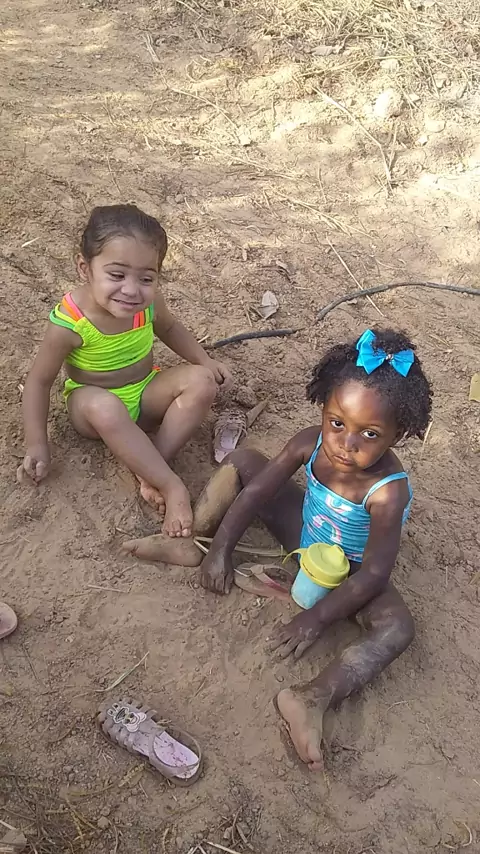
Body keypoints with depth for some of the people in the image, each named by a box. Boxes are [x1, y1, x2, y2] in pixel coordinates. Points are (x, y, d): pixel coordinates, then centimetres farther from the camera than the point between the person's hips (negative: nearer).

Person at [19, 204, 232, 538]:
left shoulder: (148, 302, -17)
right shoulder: (69, 324, -28)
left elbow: (169, 327, 8)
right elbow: (40, 381, -15)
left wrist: (206, 361, -4)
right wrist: (37, 445, -16)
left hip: (146, 392, 4)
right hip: (95, 402, -4)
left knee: (201, 382, -20)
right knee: (105, 408, -39)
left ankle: (150, 470, -24)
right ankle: (172, 486, -30)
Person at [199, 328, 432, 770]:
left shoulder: (388, 492, -37)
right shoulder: (311, 444, -25)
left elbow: (375, 573, -31)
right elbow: (255, 491, -15)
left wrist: (318, 618, -31)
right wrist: (220, 549, -18)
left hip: (348, 568, -4)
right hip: (303, 531, 4)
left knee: (396, 628, -31)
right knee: (241, 459, -5)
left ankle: (314, 698, -42)